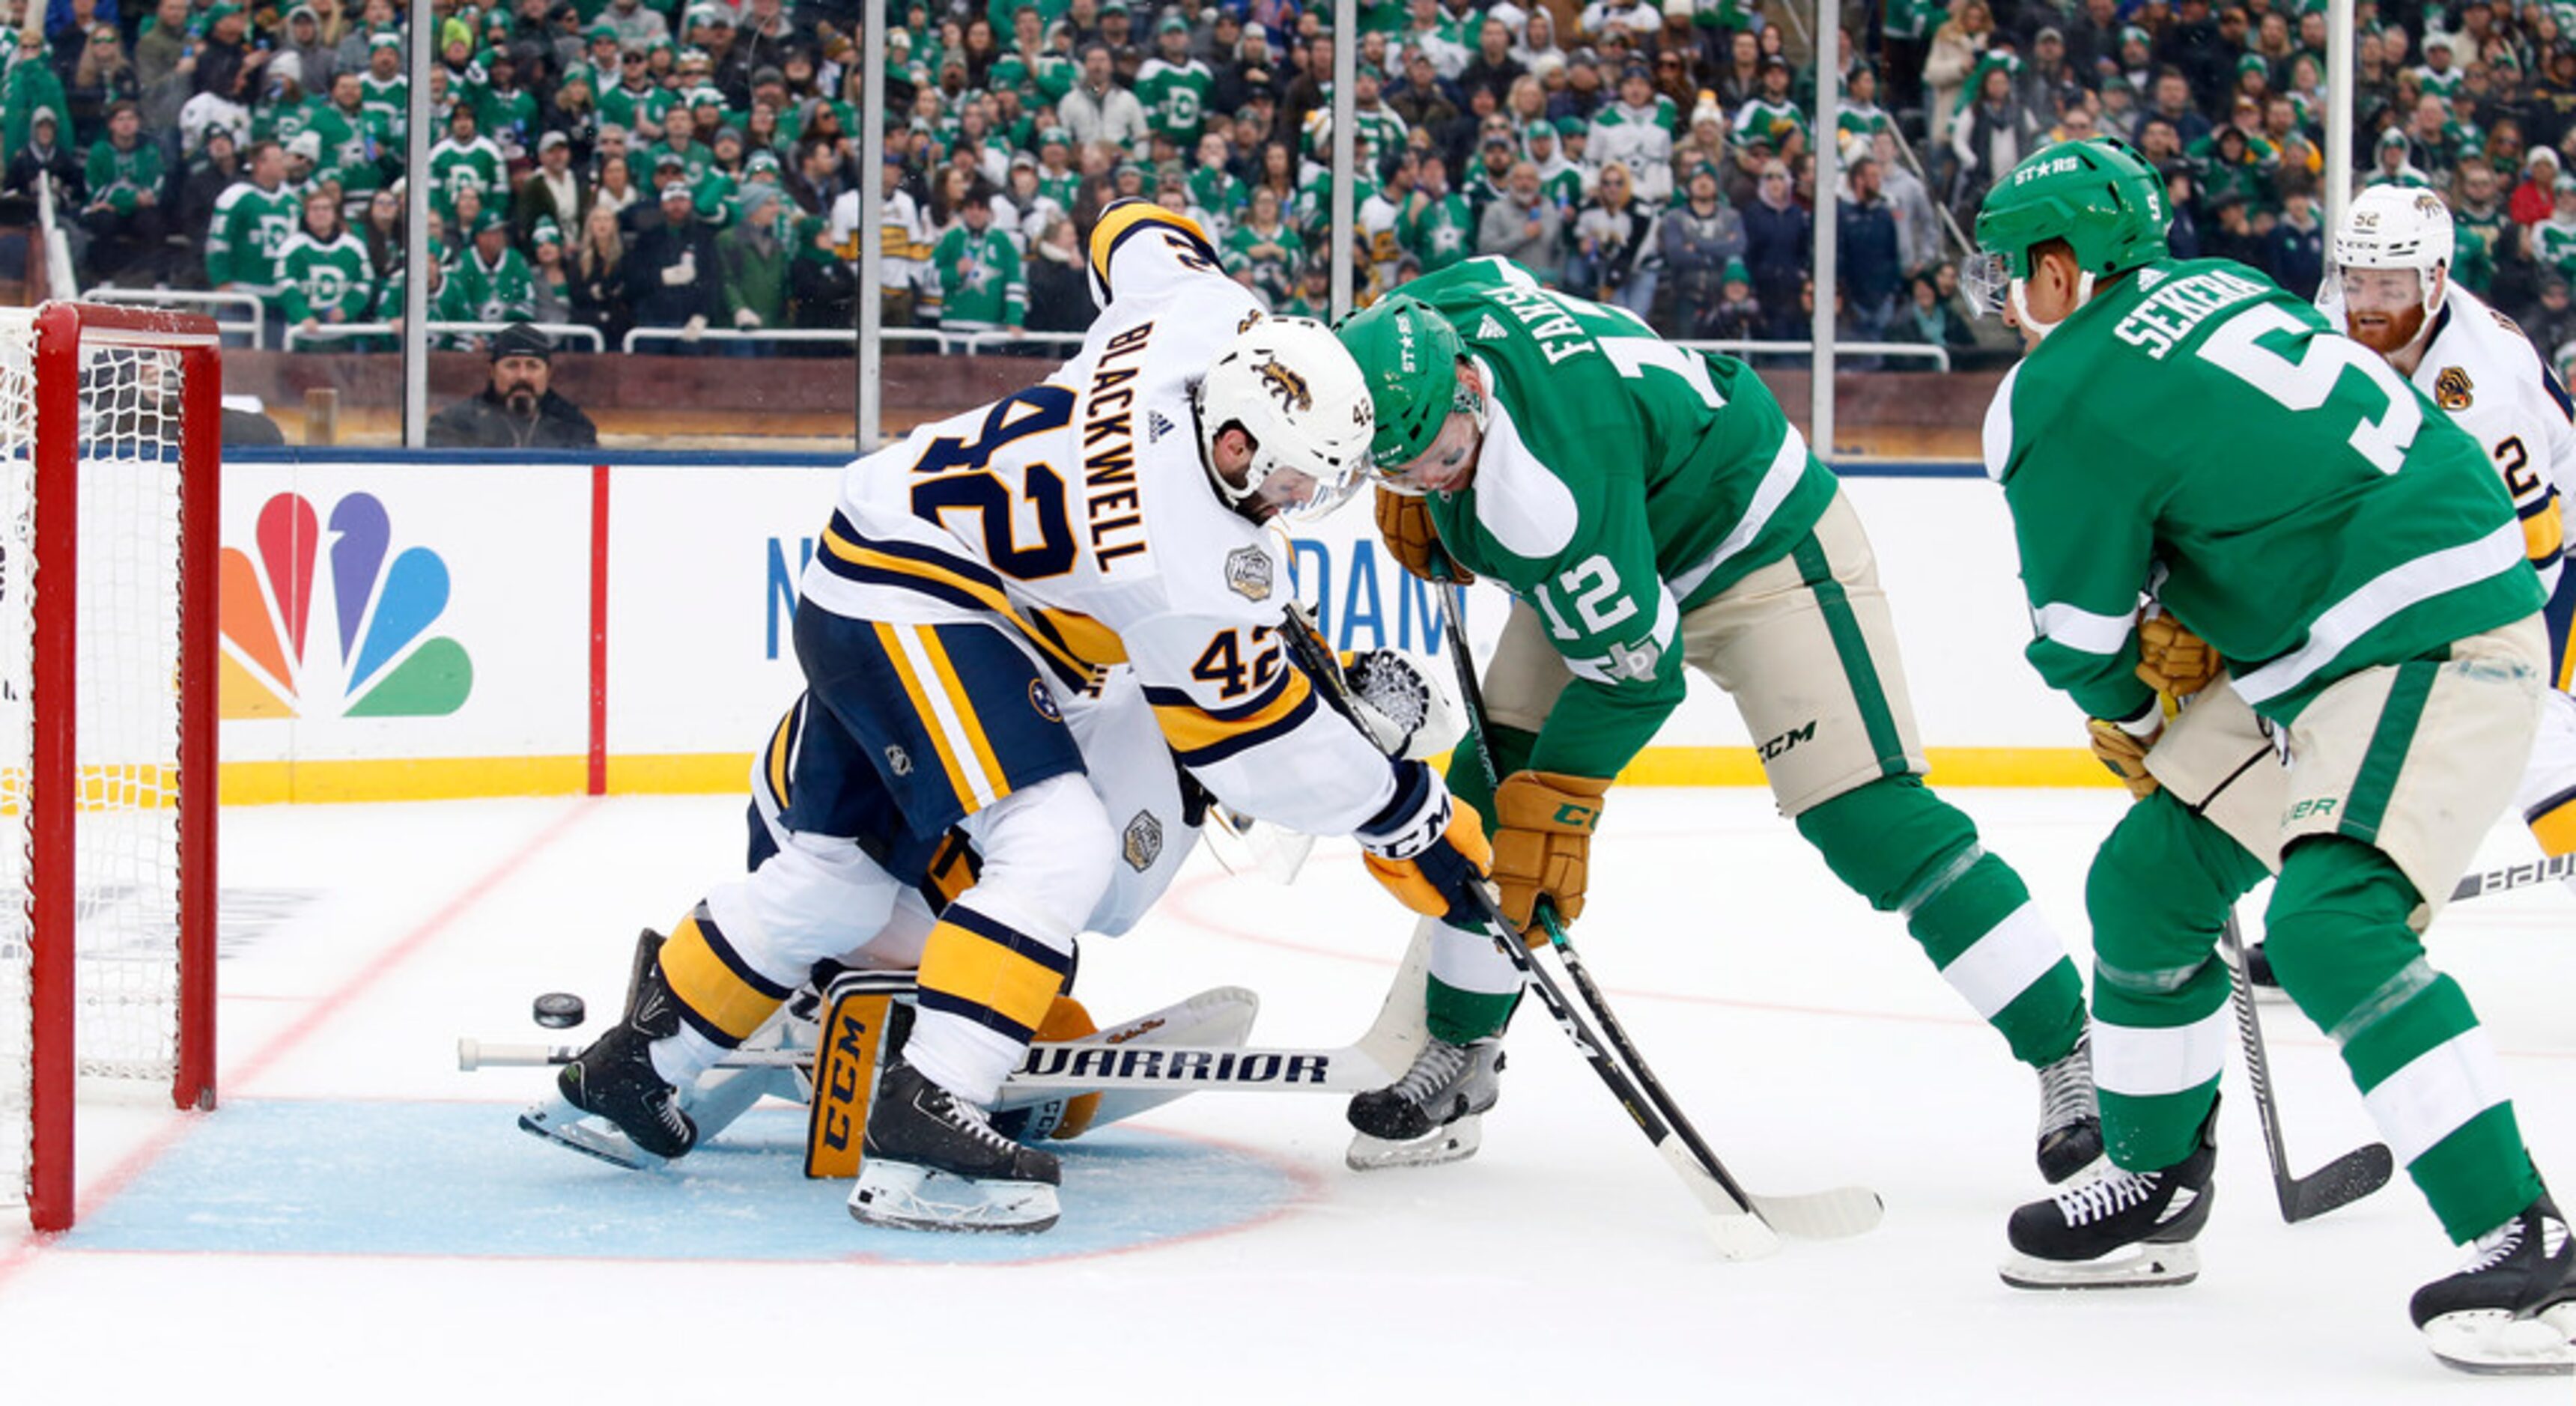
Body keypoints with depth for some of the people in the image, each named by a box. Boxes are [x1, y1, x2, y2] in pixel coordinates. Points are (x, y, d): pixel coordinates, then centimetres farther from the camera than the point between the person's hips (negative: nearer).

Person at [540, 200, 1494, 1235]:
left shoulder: (1216, 319, -9)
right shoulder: (1195, 560, -27)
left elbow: (1136, 235, 14)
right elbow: (1259, 738, -17)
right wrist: (1413, 822, -7)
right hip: (912, 605, -11)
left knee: (850, 864, 21)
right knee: (1058, 846, -22)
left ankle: (633, 1065, 33)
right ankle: (921, 1129, -29)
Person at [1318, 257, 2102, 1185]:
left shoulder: (1541, 480, -39)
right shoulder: (1424, 314, -17)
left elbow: (1633, 662, -31)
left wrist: (1552, 805, -24)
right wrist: (1412, 508, 4)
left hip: (1764, 543, -9)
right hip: (1607, 559, 9)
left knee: (1866, 818, -17)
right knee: (1489, 788, 1)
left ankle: (2068, 1050, -10)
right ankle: (1459, 1055, 15)